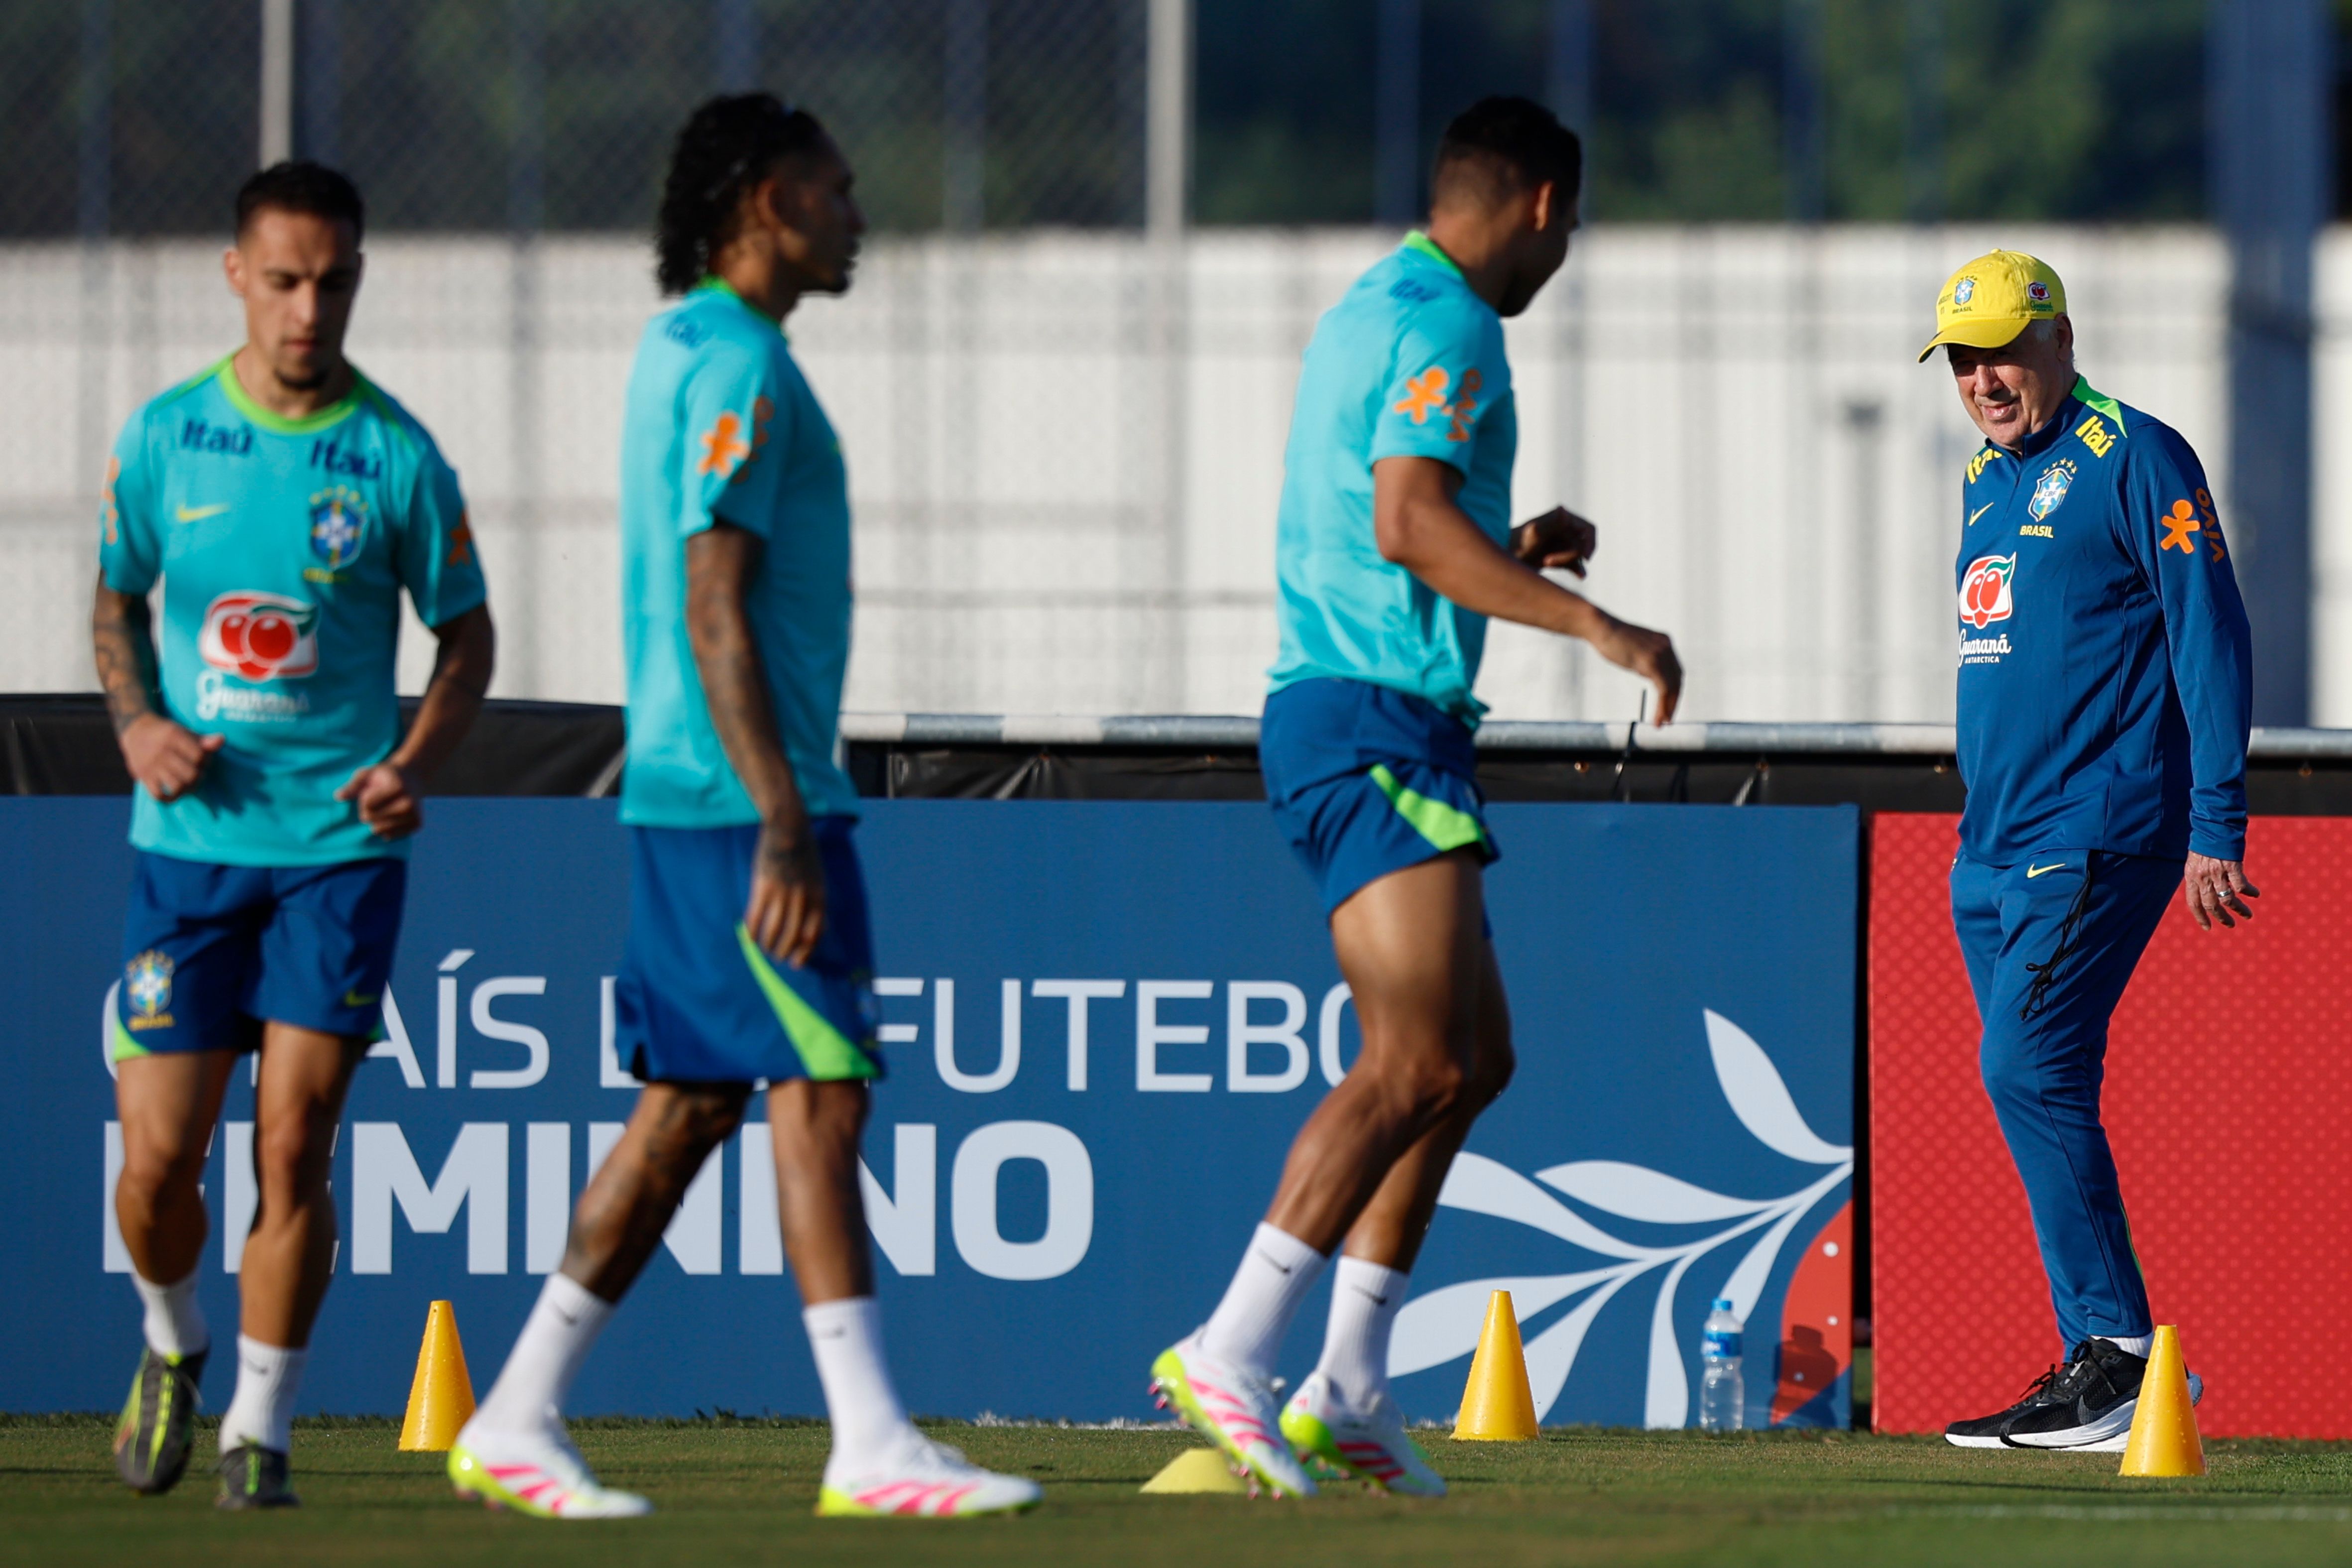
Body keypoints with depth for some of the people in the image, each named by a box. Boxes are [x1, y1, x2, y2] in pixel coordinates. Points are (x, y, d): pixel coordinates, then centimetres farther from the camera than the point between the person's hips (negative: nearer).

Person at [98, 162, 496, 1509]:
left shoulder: (397, 458, -3)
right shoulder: (165, 437, 2)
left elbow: (468, 639, 5)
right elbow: (117, 602, 15)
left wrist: (417, 764, -12)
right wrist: (139, 722, -4)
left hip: (341, 845, -2)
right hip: (190, 841, 2)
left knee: (294, 1146, -7)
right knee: (159, 1158, -1)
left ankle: (260, 1429, 5)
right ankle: (174, 1344, 29)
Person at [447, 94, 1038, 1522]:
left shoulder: (685, 352, 18)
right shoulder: (737, 364, -13)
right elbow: (712, 608, -20)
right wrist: (783, 823, -24)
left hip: (690, 799, 10)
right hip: (744, 800, -10)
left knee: (690, 1104, 10)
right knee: (822, 1091, -10)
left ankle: (521, 1421, 11)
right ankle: (870, 1444, -12)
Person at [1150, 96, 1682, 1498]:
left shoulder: (1374, 315, 21)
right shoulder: (1446, 326, -11)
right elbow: (1409, 524, -23)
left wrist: (1516, 551, 31)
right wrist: (1594, 625, -24)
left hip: (1336, 713, 11)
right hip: (1378, 724, -11)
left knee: (1473, 1059, 13)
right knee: (1421, 1062, -17)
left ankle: (1350, 1387, 12)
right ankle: (1236, 1353, -23)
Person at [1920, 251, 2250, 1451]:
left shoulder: (2134, 460, -6)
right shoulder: (1987, 482, 18)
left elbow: (2211, 637, -10)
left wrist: (2216, 830, -15)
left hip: (2096, 841, -9)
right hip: (1992, 855, 9)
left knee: (2027, 1070, -18)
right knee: (2036, 1089, 6)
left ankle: (2120, 1358, -15)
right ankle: (2104, 1365, 10)